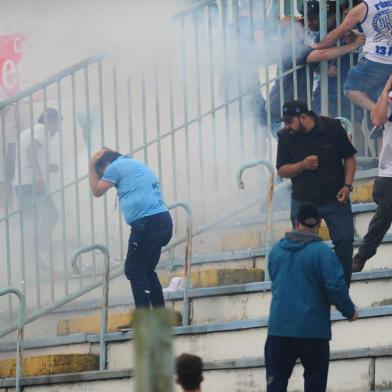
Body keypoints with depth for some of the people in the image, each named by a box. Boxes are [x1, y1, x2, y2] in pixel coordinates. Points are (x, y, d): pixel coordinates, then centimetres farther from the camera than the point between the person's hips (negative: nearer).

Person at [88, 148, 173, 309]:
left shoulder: (116, 166, 3)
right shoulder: (138, 165, 28)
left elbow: (97, 191, 11)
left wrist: (92, 166, 18)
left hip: (147, 223, -8)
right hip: (163, 220, 8)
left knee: (134, 270, -2)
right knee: (147, 271, 15)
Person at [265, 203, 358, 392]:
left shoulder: (276, 250, 6)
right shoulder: (322, 252, -11)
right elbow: (336, 288, -17)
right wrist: (350, 311, 1)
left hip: (279, 328, 4)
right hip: (313, 330, -3)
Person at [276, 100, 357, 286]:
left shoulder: (332, 128, -11)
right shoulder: (286, 137, -7)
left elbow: (349, 157, 0)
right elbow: (281, 171, -2)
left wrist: (347, 185, -12)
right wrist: (303, 165, -20)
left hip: (335, 200, -1)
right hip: (303, 202, 1)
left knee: (344, 241, -2)